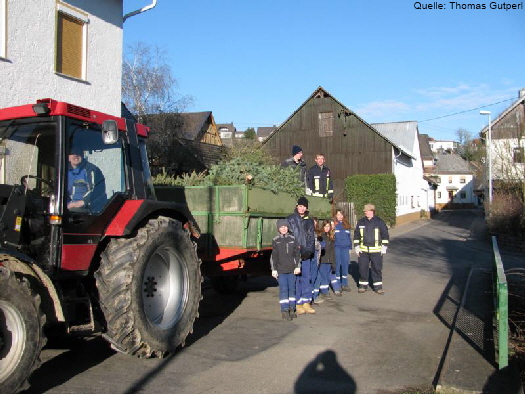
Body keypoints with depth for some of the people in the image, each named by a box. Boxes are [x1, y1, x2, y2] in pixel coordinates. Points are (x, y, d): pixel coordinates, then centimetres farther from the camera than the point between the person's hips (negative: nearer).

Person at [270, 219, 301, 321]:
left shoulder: (292, 239, 5)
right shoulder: (275, 241, 0)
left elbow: (297, 253, 8)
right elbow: (273, 256, 1)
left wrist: (297, 266, 3)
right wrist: (274, 269, -3)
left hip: (292, 270, 2)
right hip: (281, 270, -2)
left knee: (292, 289, 8)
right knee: (283, 289, -5)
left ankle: (292, 309, 19)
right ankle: (284, 311, -1)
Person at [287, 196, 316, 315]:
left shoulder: (309, 220, 13)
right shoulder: (290, 219, 1)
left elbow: (311, 237, 10)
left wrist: (309, 250, -4)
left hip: (306, 255, 4)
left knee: (307, 277, 7)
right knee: (296, 278, -3)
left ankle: (306, 302, 15)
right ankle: (298, 303, 4)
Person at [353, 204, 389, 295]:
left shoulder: (379, 221, -2)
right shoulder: (361, 222, 6)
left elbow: (385, 234, 2)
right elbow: (356, 235, 11)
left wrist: (384, 247, -2)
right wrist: (356, 247, 6)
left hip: (376, 250, -2)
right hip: (363, 250, 2)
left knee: (377, 268, 2)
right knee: (362, 268, 5)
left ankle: (378, 286, 11)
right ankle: (363, 285, 19)